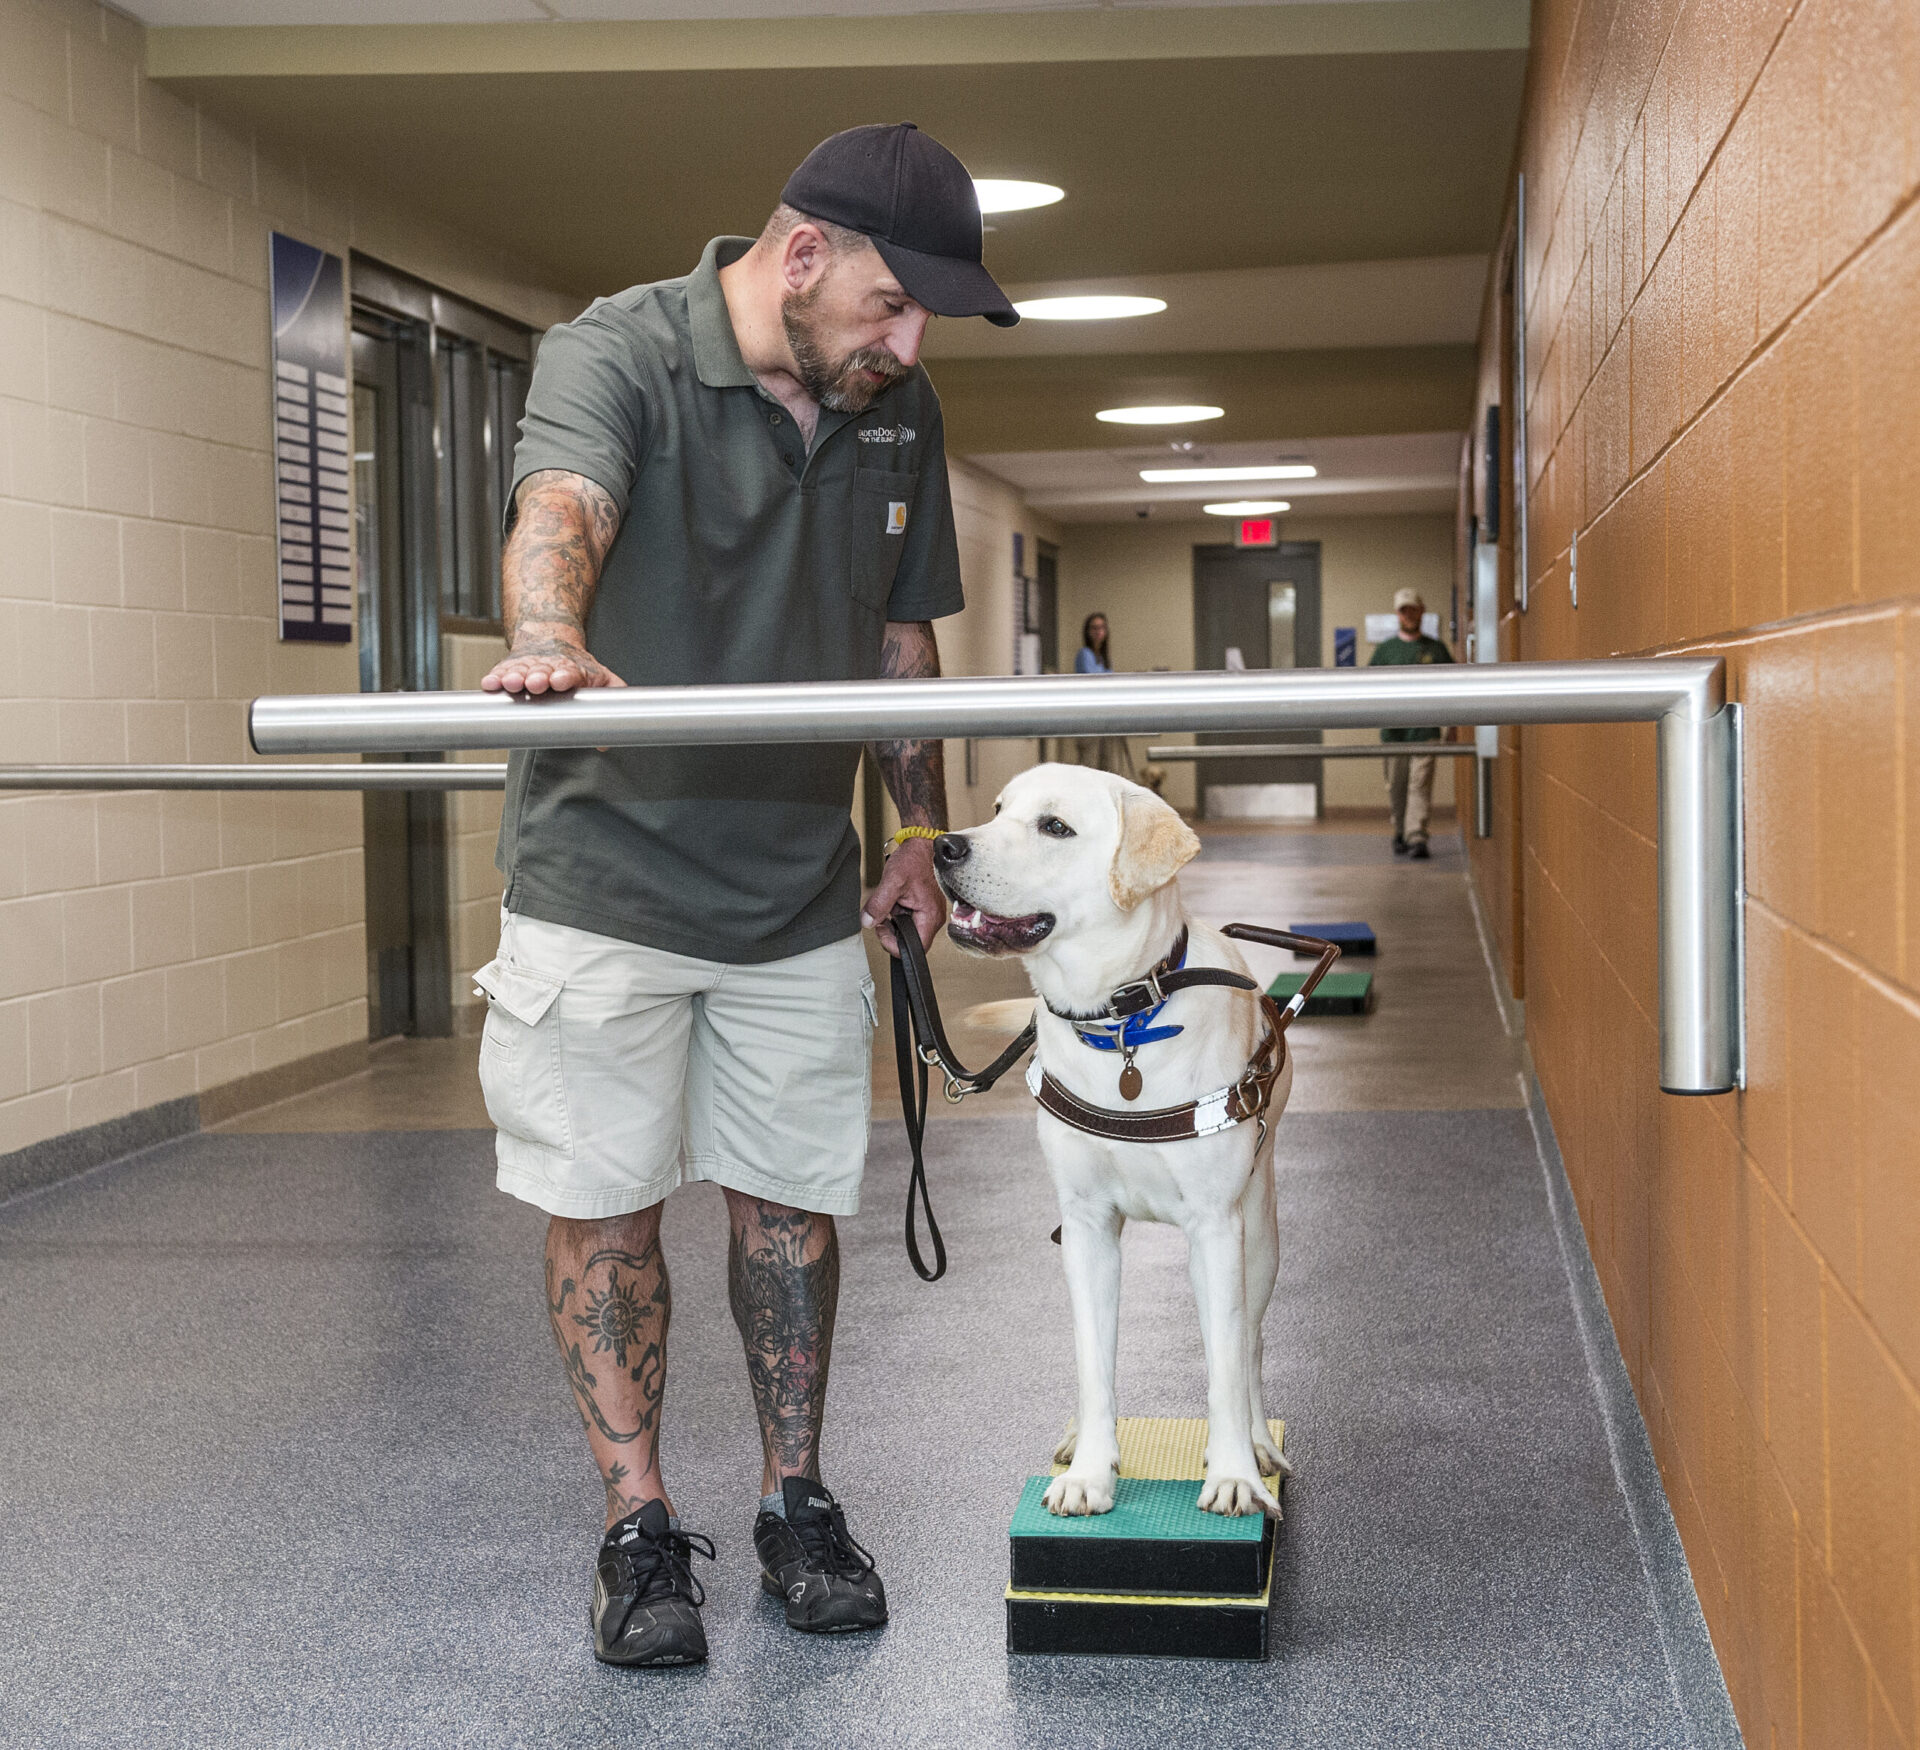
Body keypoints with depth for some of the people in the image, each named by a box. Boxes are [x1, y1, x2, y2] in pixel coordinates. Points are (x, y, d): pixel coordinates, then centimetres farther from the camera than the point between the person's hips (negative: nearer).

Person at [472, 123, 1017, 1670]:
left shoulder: (899, 411, 5)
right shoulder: (618, 354, -14)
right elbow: (561, 508, -35)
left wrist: (925, 832, 12)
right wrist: (549, 640, -56)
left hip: (802, 892, 5)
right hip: (608, 876, -4)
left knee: (792, 1198, 11)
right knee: (608, 1207, 3)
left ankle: (797, 1507, 25)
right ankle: (640, 1530, 15)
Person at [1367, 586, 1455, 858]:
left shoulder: (1436, 649, 11)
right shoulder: (1385, 650, 11)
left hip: (1426, 731, -1)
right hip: (1394, 731, 1)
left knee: (1420, 785, -11)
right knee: (1396, 786, 4)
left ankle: (1417, 838, -16)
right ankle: (1400, 835, 19)